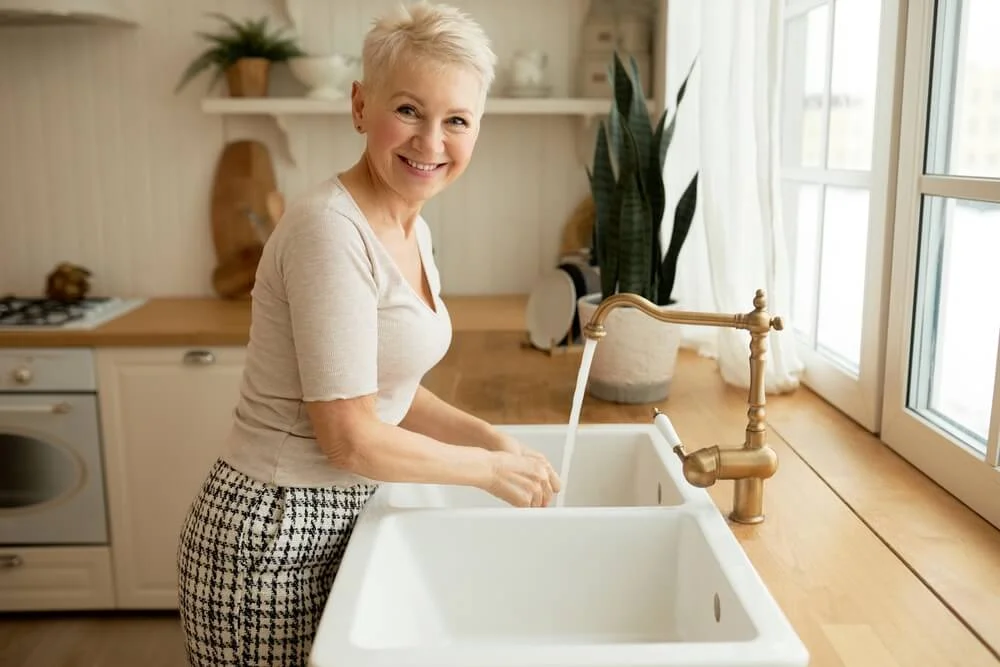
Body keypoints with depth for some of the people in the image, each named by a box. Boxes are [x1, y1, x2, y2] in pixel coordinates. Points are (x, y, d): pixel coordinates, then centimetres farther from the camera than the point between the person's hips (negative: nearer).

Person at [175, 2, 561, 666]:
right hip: (273, 535, -8)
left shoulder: (413, 232, 4)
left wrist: (492, 437, 0)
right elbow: (351, 437, -22)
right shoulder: (332, 230, -22)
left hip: (339, 517, 8)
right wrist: (491, 468, -11)